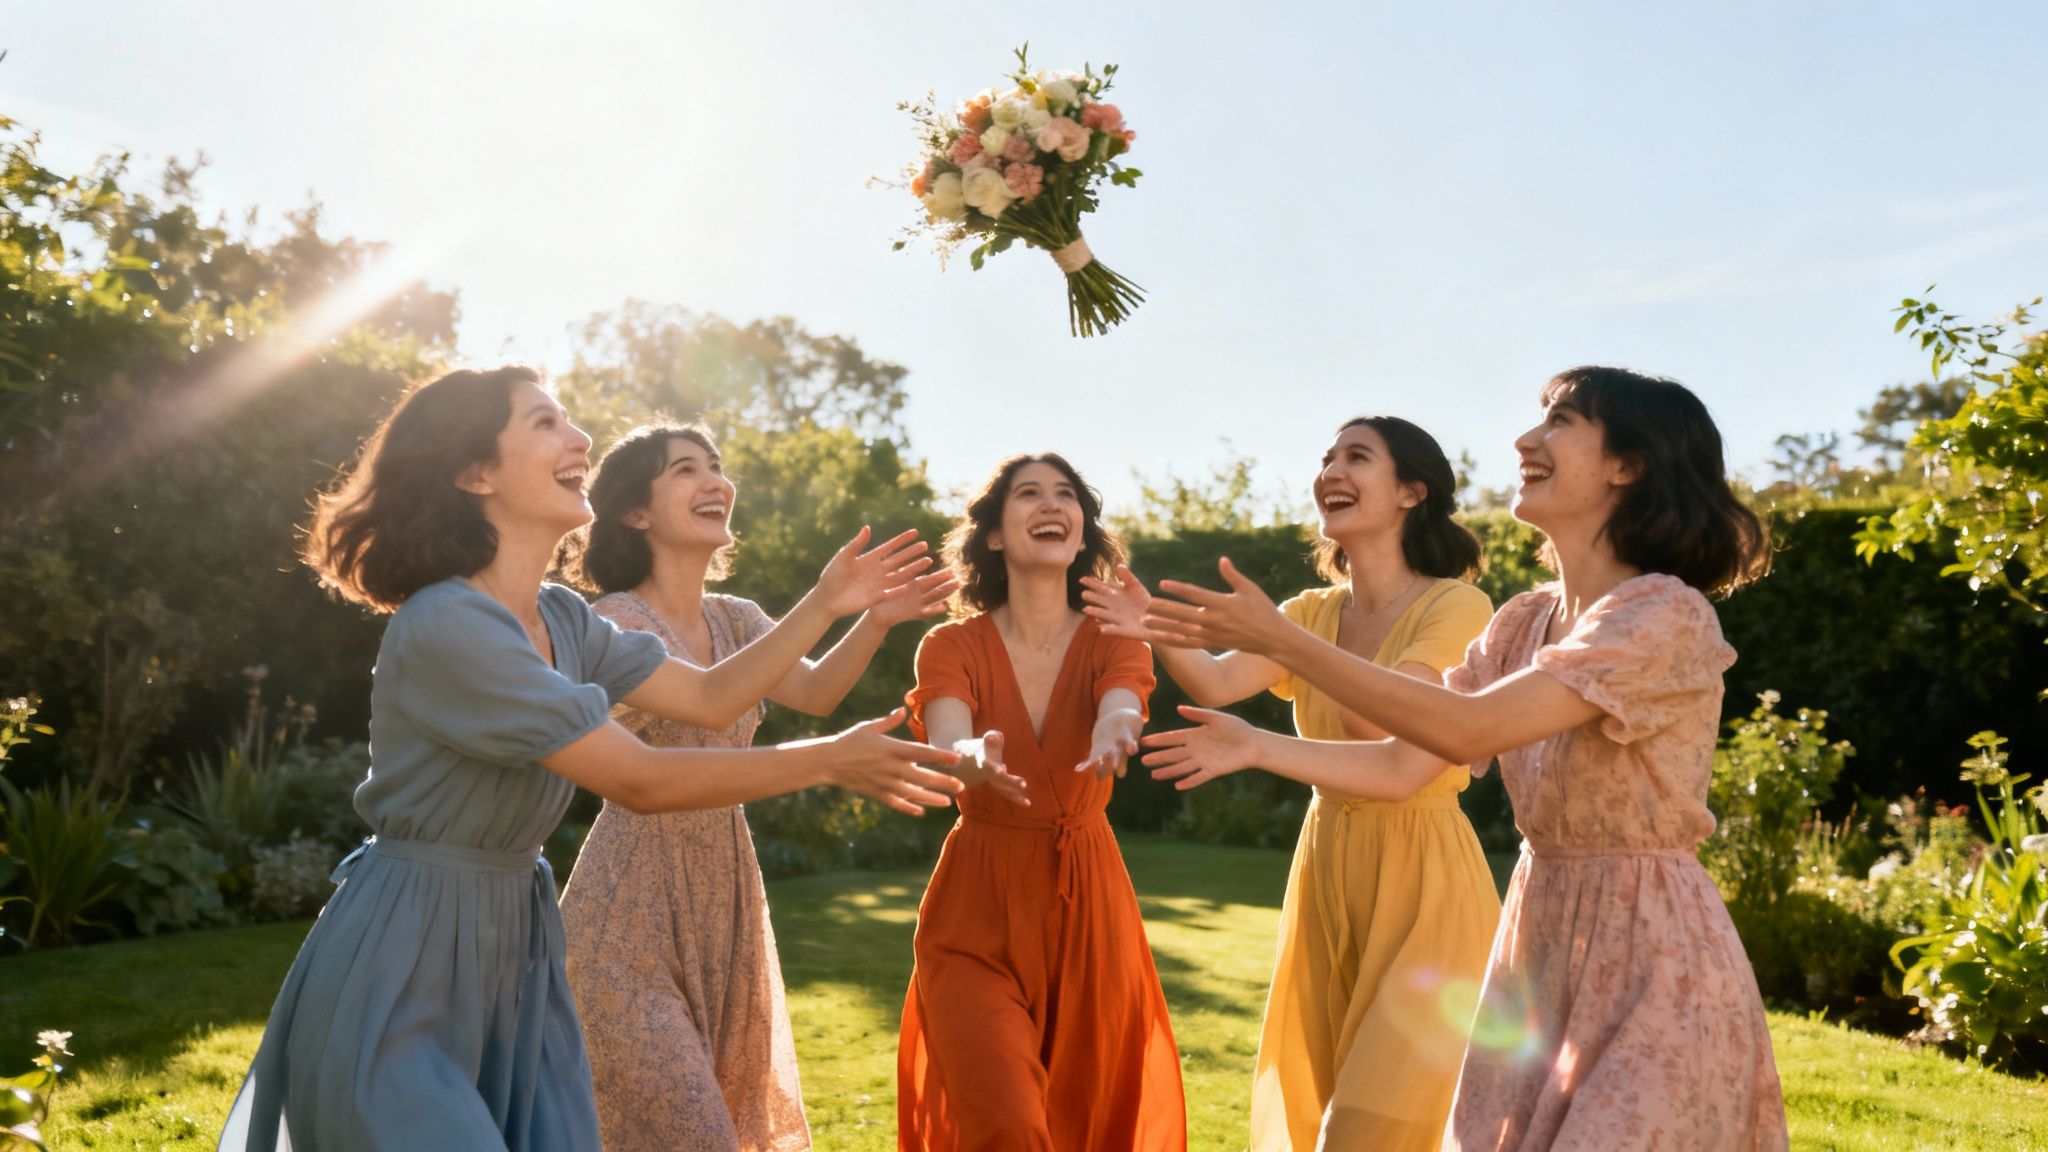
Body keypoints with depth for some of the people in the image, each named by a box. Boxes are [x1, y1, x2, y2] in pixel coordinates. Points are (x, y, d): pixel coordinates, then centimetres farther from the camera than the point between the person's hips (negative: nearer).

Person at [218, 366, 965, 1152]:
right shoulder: (444, 624, -23)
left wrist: (827, 604, 5)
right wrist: (830, 761, -17)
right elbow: (640, 782, -23)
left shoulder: (561, 620, 5)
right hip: (400, 978, -8)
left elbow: (710, 698, 11)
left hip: (514, 956, 8)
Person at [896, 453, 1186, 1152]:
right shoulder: (953, 646, -5)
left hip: (1089, 911, 2)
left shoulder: (1111, 643, -1)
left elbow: (1119, 714, -24)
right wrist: (973, 757, -48)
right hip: (978, 914, -2)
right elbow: (947, 746, -24)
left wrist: (1111, 740, -48)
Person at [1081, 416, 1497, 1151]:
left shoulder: (1457, 606, -10)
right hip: (1326, 873, 6)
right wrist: (1156, 634, -30)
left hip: (1420, 881, -6)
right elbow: (1217, 684, -12)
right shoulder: (1314, 611, 7)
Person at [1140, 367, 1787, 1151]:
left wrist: (1283, 641, -27)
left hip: (1650, 964, -7)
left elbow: (1467, 731, -27)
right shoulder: (1523, 623, 5)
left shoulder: (1667, 616, -19)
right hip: (1540, 947, 7)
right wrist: (1256, 746, -4)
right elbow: (1401, 766, 5)